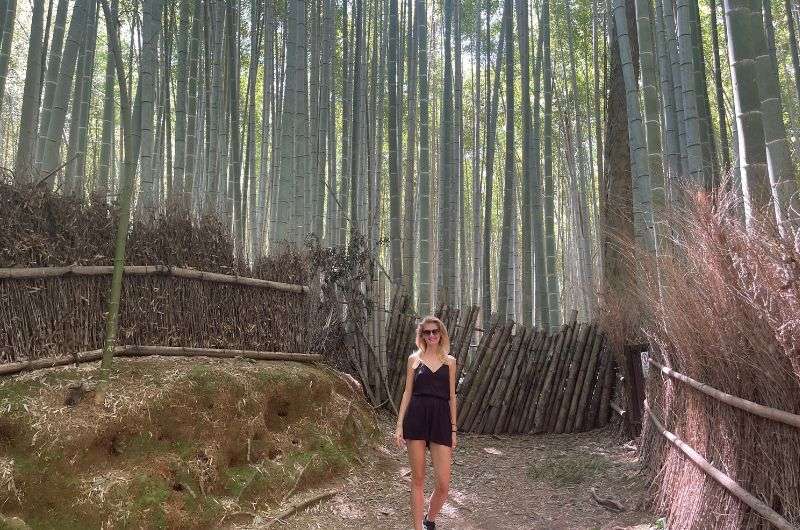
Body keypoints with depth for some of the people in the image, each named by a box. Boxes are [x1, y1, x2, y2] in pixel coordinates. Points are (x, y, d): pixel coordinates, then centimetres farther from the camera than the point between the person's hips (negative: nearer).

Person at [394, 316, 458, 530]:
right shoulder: (414, 359, 7)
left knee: (443, 484, -2)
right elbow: (407, 392, 7)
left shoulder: (449, 361, 9)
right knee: (418, 479, 5)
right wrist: (399, 426, 2)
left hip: (441, 419, 1)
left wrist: (454, 430, 8)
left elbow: (451, 396, 10)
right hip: (416, 418, -1)